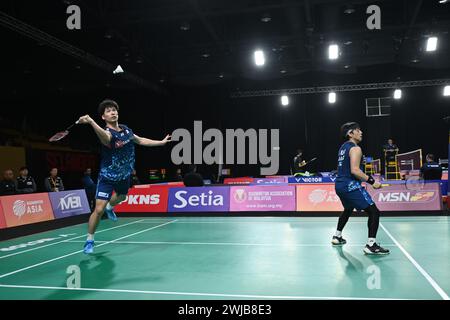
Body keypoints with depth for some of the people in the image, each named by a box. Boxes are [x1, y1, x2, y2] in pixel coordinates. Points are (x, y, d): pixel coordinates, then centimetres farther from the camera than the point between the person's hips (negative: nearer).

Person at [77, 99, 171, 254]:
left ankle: (109, 208, 69)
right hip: (107, 177, -7)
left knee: (121, 197, 33)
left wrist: (161, 142, 19)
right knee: (98, 210, -13)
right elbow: (104, 136, -55)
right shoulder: (107, 133, -27)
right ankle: (89, 240, 9)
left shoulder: (126, 130, -6)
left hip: (124, 175, 7)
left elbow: (140, 140, 13)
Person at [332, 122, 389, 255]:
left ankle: (337, 237, 38)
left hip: (339, 185, 10)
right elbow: (354, 170, -23)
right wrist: (372, 181, -21)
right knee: (374, 212, -9)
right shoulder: (355, 148, -12)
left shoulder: (343, 147, 16)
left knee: (348, 210, 32)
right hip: (350, 185, -10)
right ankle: (371, 245, -14)